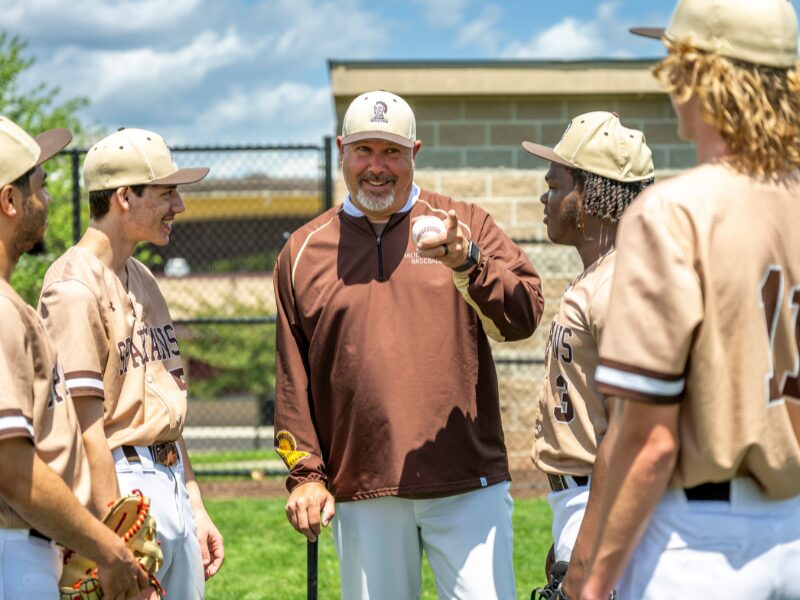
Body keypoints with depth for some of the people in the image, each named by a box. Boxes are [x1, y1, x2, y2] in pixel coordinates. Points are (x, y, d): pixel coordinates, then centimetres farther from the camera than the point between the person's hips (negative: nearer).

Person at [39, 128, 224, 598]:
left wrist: (196, 506, 17)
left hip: (172, 484, 9)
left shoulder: (142, 277, 16)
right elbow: (87, 426, -18)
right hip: (121, 488, -9)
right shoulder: (75, 286, -13)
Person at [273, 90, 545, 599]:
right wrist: (305, 472, 5)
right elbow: (293, 379, 12)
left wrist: (467, 262, -23)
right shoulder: (303, 251, 12)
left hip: (467, 485, -1)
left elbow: (524, 316, -7)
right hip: (362, 492, 2)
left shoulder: (464, 226, 7)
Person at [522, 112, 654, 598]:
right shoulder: (593, 282, 17)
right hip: (579, 497, 10)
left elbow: (627, 428, -22)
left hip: (605, 503, -10)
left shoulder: (619, 286, -16)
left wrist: (587, 547, -24)